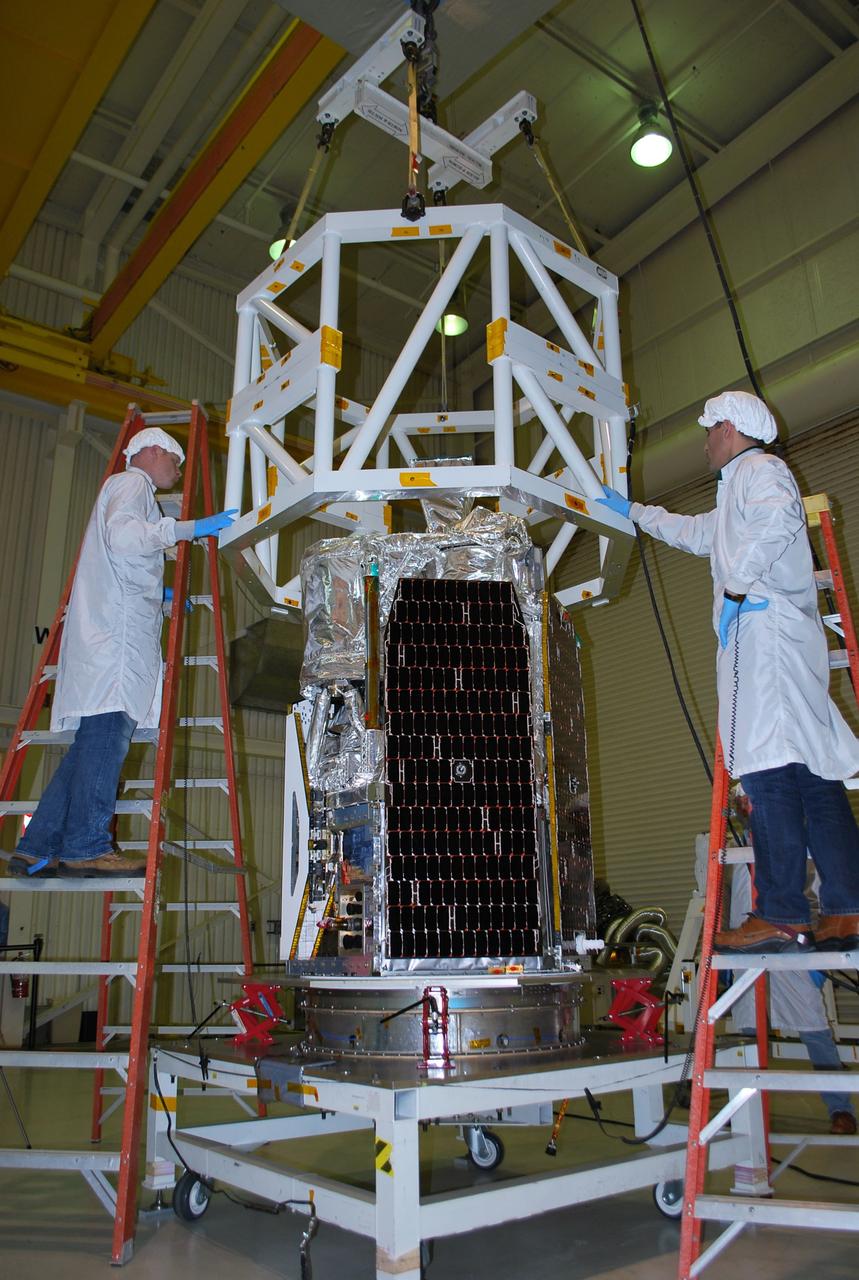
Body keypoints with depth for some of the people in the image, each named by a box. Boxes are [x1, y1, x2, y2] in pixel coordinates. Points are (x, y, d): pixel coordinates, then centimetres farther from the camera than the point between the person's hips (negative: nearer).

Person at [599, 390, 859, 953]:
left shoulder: (760, 470, 2)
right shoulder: (742, 487, 33)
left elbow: (776, 516, -22)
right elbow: (696, 532, 48)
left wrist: (737, 585, -17)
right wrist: (632, 511, 55)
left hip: (765, 629, -10)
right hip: (762, 637, 10)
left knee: (769, 768, -16)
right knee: (813, 770, 3)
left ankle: (782, 915, -18)